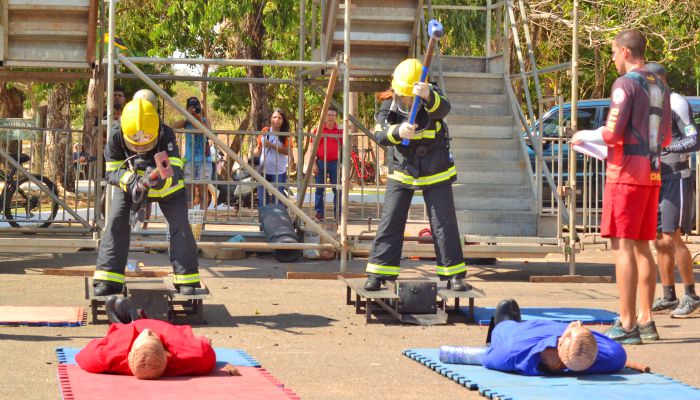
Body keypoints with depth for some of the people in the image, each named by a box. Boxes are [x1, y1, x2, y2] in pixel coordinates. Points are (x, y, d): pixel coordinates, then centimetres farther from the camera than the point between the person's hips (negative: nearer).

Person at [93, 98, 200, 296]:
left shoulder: (166, 135, -35)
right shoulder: (116, 140, -30)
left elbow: (176, 171, -41)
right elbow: (111, 172, -21)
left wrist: (161, 179, -63)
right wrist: (129, 179, -43)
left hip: (166, 185, -1)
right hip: (129, 185, 1)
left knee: (180, 226, -12)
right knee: (116, 223, -13)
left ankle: (187, 279, -4)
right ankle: (108, 278, -8)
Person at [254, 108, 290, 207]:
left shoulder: (285, 135, -5)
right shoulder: (265, 131, 6)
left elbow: (287, 151, -16)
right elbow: (258, 147, 15)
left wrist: (272, 145, -21)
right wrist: (253, 156, -2)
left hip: (278, 172, -4)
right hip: (264, 170, 4)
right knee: (262, 198, 9)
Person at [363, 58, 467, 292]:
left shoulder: (431, 103, -17)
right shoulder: (388, 106, -10)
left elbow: (443, 109, -41)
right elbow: (380, 135, -25)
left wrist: (429, 96, -64)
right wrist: (398, 132, -47)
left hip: (436, 175, -2)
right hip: (401, 175, 2)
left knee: (444, 224, -2)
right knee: (390, 223, -2)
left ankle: (453, 275, 5)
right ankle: (378, 273, 3)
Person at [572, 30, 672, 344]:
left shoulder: (626, 84, -10)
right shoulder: (659, 87, 15)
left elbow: (613, 133, -16)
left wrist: (584, 136, 0)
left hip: (626, 175, -8)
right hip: (652, 174, 8)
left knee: (623, 247, -7)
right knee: (642, 247, 12)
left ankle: (626, 325, -10)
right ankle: (645, 320, 14)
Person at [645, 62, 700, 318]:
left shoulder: (676, 103, -9)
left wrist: (665, 146, -26)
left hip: (676, 179, -8)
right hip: (656, 180, 8)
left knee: (671, 239, -15)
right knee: (659, 242, 6)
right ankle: (668, 297, 11)